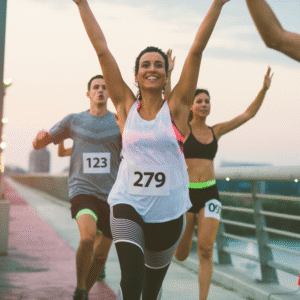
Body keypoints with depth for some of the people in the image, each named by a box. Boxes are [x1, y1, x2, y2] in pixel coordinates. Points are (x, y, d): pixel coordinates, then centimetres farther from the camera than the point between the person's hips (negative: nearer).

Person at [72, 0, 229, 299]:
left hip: (168, 210, 1)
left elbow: (196, 50, -5)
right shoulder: (126, 106, 3)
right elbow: (102, 50, 1)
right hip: (128, 204, -1)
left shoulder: (176, 107, 0)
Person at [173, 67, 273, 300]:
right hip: (185, 194, -2)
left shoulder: (216, 131, 10)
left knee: (206, 250, -14)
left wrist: (264, 89, 0)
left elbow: (249, 114, 10)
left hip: (210, 194, 2)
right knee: (181, 256, 6)